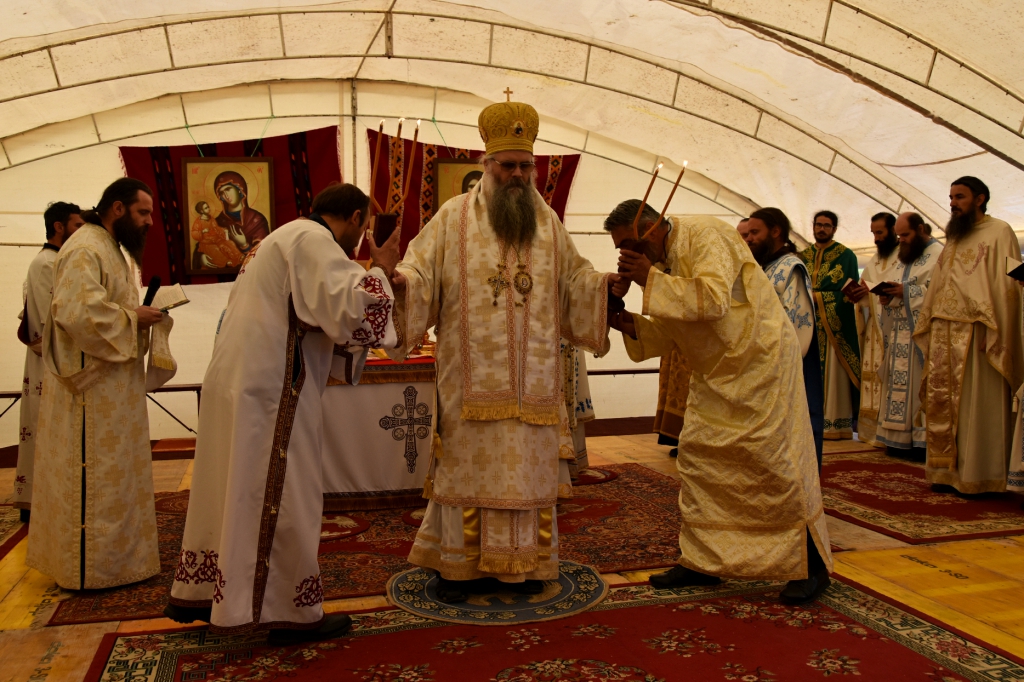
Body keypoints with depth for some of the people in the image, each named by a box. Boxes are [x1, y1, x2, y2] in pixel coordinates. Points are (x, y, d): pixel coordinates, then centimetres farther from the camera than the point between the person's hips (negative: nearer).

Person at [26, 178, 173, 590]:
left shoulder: (110, 249, 17)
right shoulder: (84, 250, -16)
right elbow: (77, 313, -28)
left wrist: (141, 314, 3)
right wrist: (133, 318, -19)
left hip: (112, 387, 10)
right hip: (93, 388, -10)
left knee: (110, 475, 16)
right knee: (95, 478, -2)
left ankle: (108, 553, 27)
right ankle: (89, 567, 9)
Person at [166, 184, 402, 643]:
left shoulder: (284, 238, 22)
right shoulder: (313, 240, -10)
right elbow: (346, 307, -22)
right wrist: (380, 271, -7)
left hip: (238, 383, 10)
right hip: (269, 390, -10)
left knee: (233, 491, 17)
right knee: (280, 498, -3)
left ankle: (196, 594, 27)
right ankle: (291, 613, 6)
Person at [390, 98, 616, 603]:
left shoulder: (548, 222, 12)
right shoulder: (454, 219, 2)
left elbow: (574, 281, 17)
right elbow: (420, 274, -3)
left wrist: (604, 282, -1)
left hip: (532, 383, 3)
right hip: (472, 381, -3)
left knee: (529, 468, 8)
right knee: (466, 466, 2)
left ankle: (520, 560, 24)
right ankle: (457, 564, 16)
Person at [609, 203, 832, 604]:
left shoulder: (703, 234, -16)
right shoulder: (665, 259, 9)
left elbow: (714, 299, -30)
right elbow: (671, 332, 11)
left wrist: (650, 281, -27)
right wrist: (631, 325, -6)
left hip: (760, 358, -9)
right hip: (717, 371, 9)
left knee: (775, 462, -5)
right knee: (696, 455, 4)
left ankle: (811, 565, 11)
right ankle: (703, 560, 14)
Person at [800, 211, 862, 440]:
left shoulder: (846, 256, 4)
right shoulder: (803, 256, 16)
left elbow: (851, 291, -4)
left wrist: (813, 295, -16)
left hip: (835, 326, -3)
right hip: (808, 324, 4)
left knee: (833, 371, -6)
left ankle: (836, 423, -4)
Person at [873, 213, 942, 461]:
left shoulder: (939, 254, -5)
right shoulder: (901, 258, 20)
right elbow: (891, 289, 21)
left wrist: (907, 292, -18)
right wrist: (885, 297, -1)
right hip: (900, 336, 8)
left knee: (923, 384, -8)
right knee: (899, 385, 6)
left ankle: (925, 438, -5)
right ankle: (901, 437, 9)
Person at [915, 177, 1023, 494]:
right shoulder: (954, 239, 21)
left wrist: (991, 332, -18)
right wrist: (928, 329, 12)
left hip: (974, 334, -7)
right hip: (943, 334, 7)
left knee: (976, 406, -3)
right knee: (941, 403, 6)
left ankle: (976, 476, 5)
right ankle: (946, 471, 13)